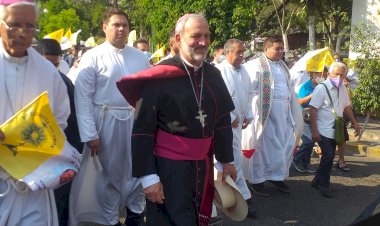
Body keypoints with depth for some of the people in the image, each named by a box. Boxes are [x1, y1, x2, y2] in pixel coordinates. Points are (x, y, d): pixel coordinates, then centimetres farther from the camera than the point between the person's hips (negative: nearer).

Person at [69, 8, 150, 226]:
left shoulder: (140, 57, 6)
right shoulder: (93, 57, -6)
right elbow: (83, 97, -9)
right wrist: (90, 134, -13)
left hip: (136, 119, 3)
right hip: (106, 121, -3)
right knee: (110, 171, 13)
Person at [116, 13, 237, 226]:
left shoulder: (213, 74, 0)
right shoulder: (159, 77, -15)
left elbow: (223, 120, 10)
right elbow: (142, 131, -14)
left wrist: (227, 160, 12)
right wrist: (148, 175, -16)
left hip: (203, 164, 6)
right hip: (168, 165, -6)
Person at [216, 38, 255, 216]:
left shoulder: (243, 71, 9)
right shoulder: (219, 71, -16)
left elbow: (249, 94, 17)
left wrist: (248, 115, 8)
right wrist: (230, 118, -16)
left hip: (238, 121, 8)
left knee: (231, 157, 17)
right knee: (235, 159, -5)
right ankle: (244, 197, 2)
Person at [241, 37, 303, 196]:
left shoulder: (282, 66, 16)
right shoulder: (256, 65, -8)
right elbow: (250, 88, -14)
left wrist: (293, 111, 15)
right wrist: (253, 113, -21)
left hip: (284, 112, 7)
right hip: (266, 112, -7)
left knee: (287, 145, 9)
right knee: (263, 145, 1)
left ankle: (277, 176, 25)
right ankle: (257, 180, 14)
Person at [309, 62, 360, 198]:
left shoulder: (342, 89, 7)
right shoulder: (321, 88, -14)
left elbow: (347, 107, 19)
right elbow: (313, 110, -16)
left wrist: (354, 123, 18)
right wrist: (314, 131, -20)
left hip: (334, 130, 7)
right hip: (323, 131, -7)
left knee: (329, 157, 10)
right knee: (329, 156, -12)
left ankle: (317, 181, 26)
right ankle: (324, 185, 5)